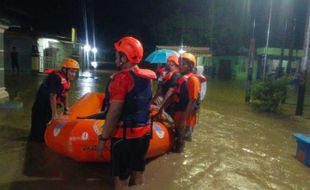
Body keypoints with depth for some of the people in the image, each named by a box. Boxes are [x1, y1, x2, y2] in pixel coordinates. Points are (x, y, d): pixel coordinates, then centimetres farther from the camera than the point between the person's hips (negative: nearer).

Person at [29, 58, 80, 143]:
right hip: (41, 106, -9)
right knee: (39, 128, 0)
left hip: (49, 106, 9)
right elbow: (52, 97, -29)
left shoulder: (66, 78, -1)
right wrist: (54, 114, -23)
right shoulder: (57, 78, -30)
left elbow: (65, 94, 10)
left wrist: (66, 108, 11)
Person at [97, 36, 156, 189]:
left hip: (124, 135, -7)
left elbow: (114, 112, -20)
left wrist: (103, 138, -12)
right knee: (138, 173, 20)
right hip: (143, 133, 7)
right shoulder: (147, 77, 4)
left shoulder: (122, 77, -17)